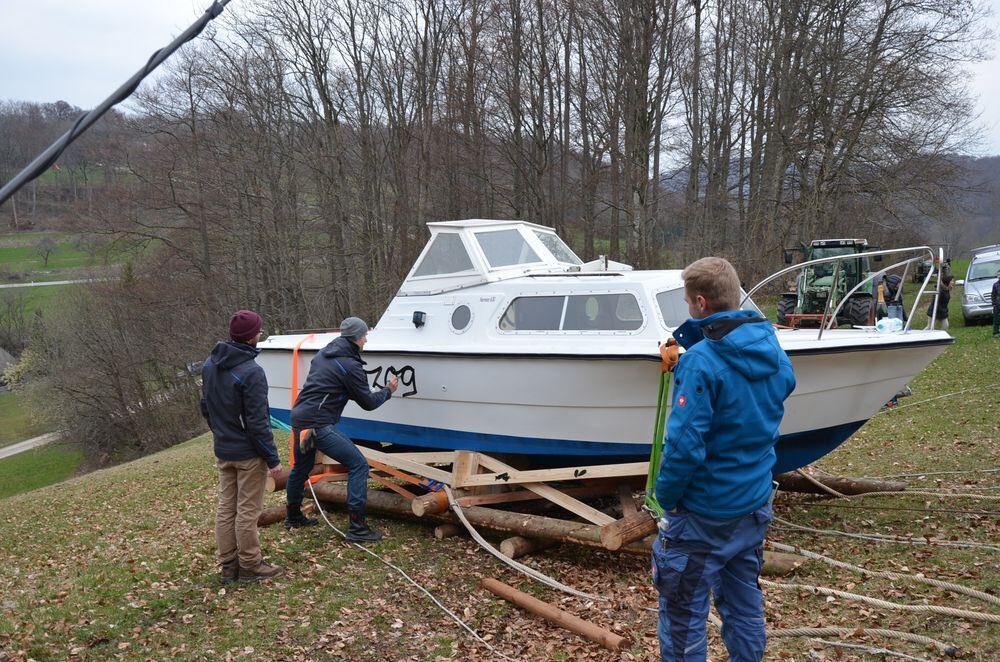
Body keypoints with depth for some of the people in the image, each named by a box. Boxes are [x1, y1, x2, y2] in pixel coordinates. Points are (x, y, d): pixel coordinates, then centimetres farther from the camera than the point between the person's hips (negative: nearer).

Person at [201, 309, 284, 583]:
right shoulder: (251, 372, -23)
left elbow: (206, 406, 13)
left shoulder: (210, 364, 2)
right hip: (248, 453, -8)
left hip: (222, 451, 8)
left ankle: (228, 565, 25)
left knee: (226, 508, 15)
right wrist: (272, 458, -14)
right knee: (247, 511, 4)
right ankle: (250, 566, 17)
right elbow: (257, 423, -22)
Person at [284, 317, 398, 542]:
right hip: (319, 425, -9)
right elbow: (368, 402, -4)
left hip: (298, 418, 9)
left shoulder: (322, 354, 14)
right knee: (358, 464, -4)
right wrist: (388, 391, 13)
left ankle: (293, 517, 45)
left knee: (301, 467, 27)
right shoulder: (350, 365, -11)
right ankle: (357, 527, -6)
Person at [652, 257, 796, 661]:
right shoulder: (774, 353, 0)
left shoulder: (701, 361, -24)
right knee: (745, 607, 21)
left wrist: (666, 497, -11)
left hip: (703, 513, -7)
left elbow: (684, 444, -27)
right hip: (755, 506, 7)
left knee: (684, 615, 9)